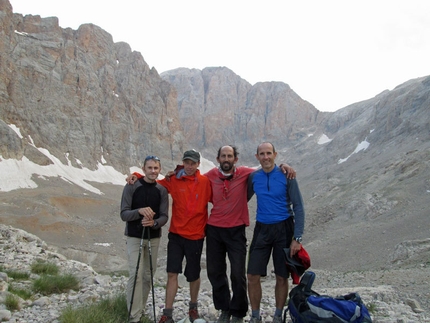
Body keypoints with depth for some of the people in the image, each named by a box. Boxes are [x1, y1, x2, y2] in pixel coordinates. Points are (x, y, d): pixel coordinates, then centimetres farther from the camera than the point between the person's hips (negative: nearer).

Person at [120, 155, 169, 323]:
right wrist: (140, 211, -30)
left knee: (148, 275, 11)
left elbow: (164, 216, -3)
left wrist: (154, 223, -25)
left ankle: (140, 309, 28)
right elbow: (124, 214, -11)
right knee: (136, 274, -10)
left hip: (154, 238, 4)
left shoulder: (162, 190, 0)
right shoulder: (131, 187, -8)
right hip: (134, 237, -3)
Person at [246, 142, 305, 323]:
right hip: (262, 229, 3)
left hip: (283, 228, -2)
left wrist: (297, 238, -12)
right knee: (253, 276, 0)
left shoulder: (286, 176, -8)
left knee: (282, 277, 6)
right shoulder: (253, 177, 1)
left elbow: (298, 207, -7)